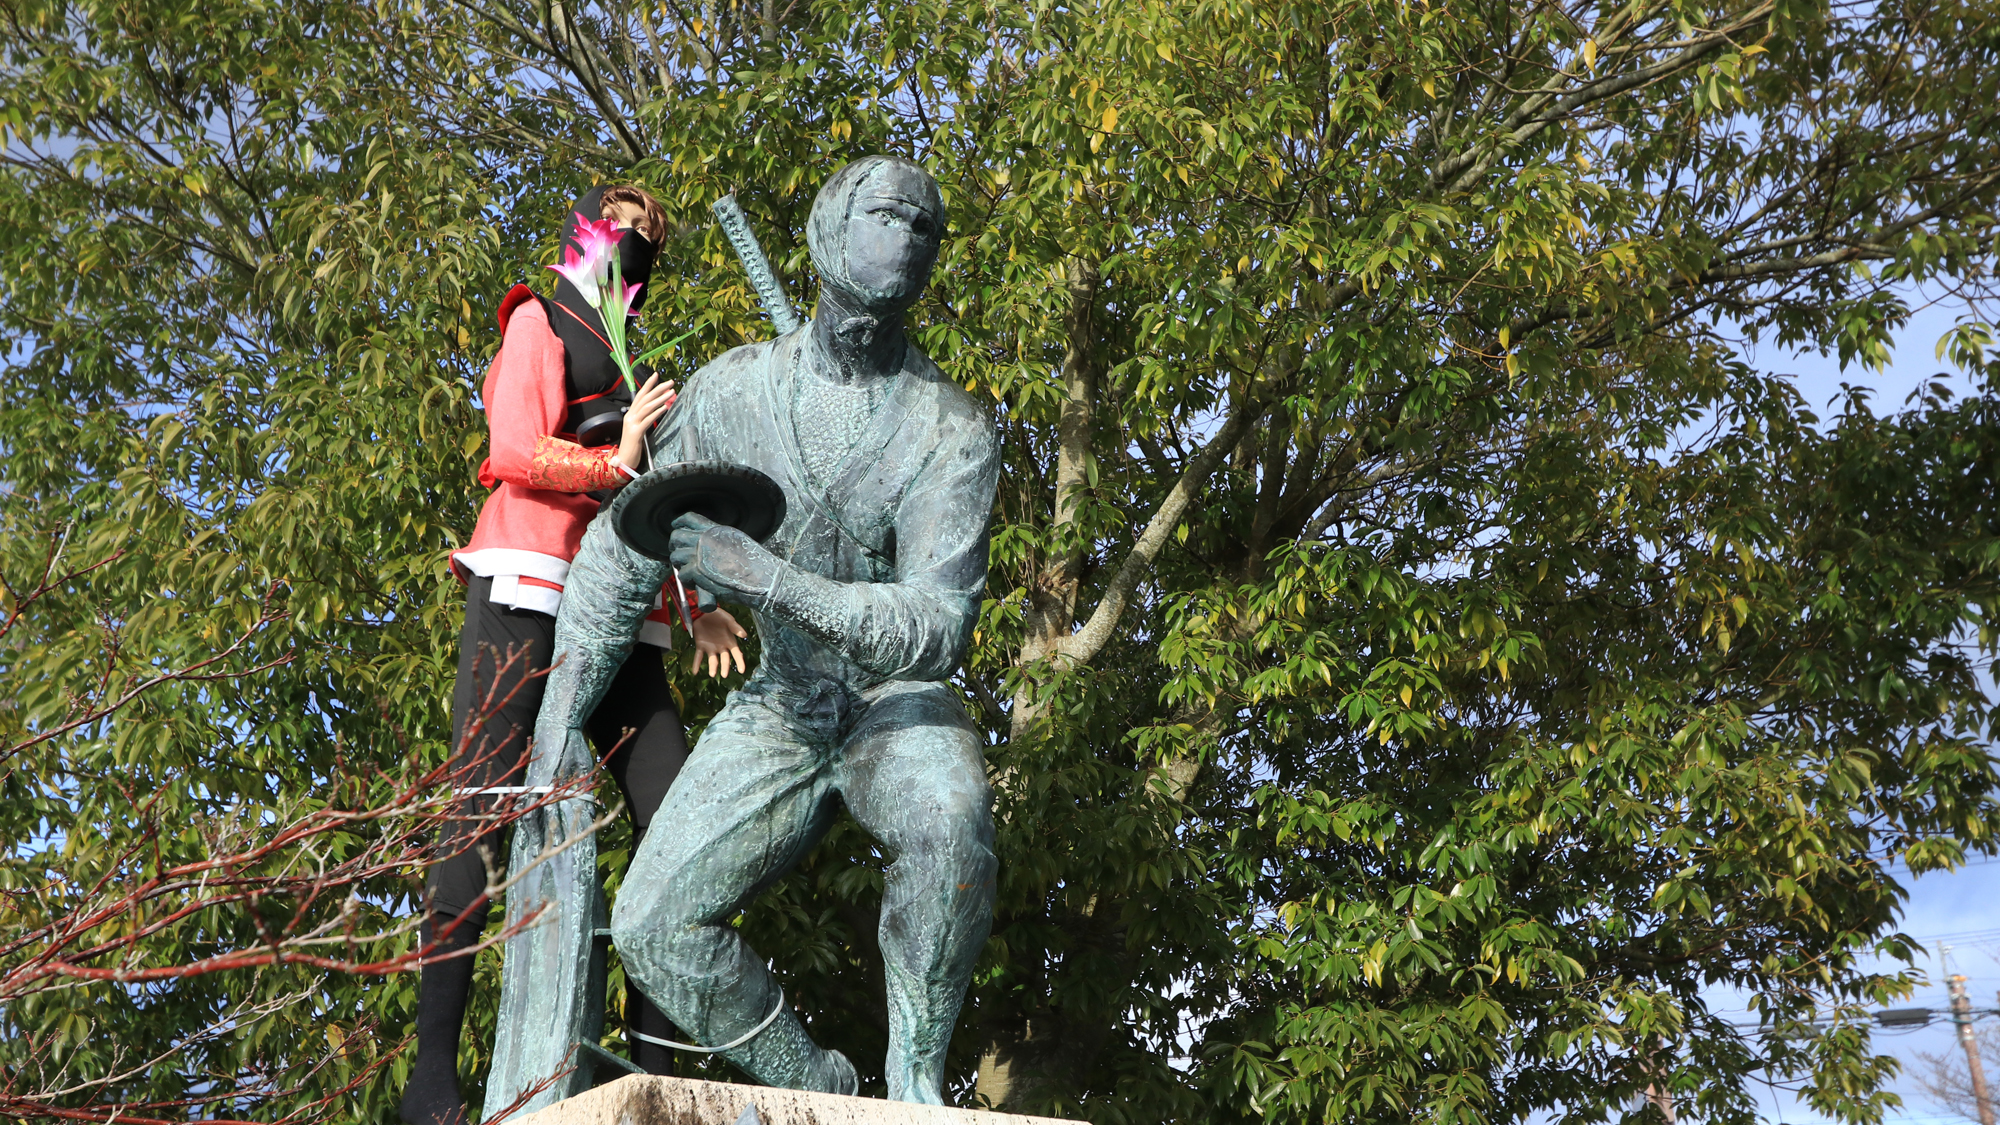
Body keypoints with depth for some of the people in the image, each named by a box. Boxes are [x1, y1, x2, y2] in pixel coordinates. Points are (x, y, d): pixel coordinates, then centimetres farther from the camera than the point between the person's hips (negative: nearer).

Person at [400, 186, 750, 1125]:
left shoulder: (633, 366, 32)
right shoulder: (538, 322, 12)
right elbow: (517, 455, -4)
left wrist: (693, 603, 15)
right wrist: (616, 462, -5)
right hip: (528, 588, -7)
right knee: (481, 816, -12)